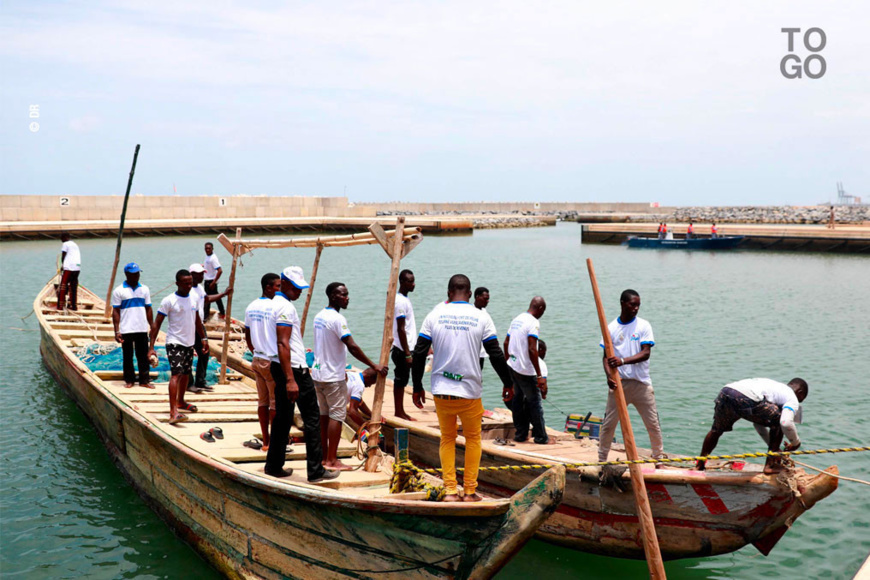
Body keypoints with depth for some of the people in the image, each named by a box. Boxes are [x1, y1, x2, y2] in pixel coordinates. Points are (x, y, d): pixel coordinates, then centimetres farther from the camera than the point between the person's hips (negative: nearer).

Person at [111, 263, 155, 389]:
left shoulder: (144, 289, 9)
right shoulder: (119, 291, -2)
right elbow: (116, 312, -3)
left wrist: (152, 327, 10)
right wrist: (117, 331, -8)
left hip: (142, 329, 3)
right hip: (126, 330, -3)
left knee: (143, 356, 5)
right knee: (128, 356, 5)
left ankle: (144, 380, 11)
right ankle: (129, 380, 15)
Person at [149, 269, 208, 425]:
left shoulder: (194, 298, 6)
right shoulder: (169, 301, -13)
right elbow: (157, 324, -11)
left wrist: (204, 338, 20)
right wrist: (151, 347, -16)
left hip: (189, 343, 7)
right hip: (174, 342, -7)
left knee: (185, 373, 18)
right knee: (176, 374, -18)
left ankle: (180, 402, 39)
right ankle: (173, 412, -25)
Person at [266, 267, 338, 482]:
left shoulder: (276, 303, 16)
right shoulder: (286, 307, -16)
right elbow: (282, 344, -23)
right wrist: (290, 380, -26)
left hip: (279, 367, 10)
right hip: (294, 368, -10)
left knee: (283, 416, 14)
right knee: (311, 418, -4)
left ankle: (274, 466, 18)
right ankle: (315, 471, -3)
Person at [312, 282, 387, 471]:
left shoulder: (319, 316, 10)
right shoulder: (337, 319, -18)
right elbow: (352, 347, -23)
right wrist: (374, 366, -18)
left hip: (318, 374, 9)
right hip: (333, 377, -9)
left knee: (324, 414, 13)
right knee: (336, 416, -3)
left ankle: (323, 457, 19)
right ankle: (332, 460, -1)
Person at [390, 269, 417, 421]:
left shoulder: (404, 299, 14)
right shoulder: (401, 301, -16)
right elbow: (400, 329, -19)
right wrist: (407, 354, -20)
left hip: (406, 348, 10)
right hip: (402, 350, -10)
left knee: (402, 380, 13)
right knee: (400, 380, -2)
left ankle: (401, 411, 19)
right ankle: (399, 412, 4)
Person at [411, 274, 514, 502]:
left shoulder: (435, 315, 0)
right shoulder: (481, 317, -2)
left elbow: (419, 353, -1)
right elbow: (496, 355, -1)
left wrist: (417, 387, 9)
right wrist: (507, 383, 12)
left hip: (441, 390, 1)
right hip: (470, 391, -1)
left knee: (447, 438, 15)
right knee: (473, 438, 16)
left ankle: (450, 491, 9)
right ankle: (470, 491, 16)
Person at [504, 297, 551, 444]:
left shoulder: (517, 319, 11)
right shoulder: (534, 323, -15)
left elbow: (506, 342, 17)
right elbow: (532, 350, -23)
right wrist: (539, 376, -22)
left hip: (512, 366, 8)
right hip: (526, 370, -8)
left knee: (518, 399, 14)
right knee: (534, 402, 2)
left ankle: (520, 435, 19)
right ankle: (541, 437, 8)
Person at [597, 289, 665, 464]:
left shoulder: (643, 325, -1)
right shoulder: (611, 328, 4)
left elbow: (646, 353, -11)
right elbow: (606, 356, 3)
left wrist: (623, 361, -25)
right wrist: (609, 375, -16)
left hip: (641, 383, -1)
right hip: (618, 383, 1)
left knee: (653, 423, 4)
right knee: (608, 424, 4)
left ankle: (659, 458, 19)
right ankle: (601, 459, 16)